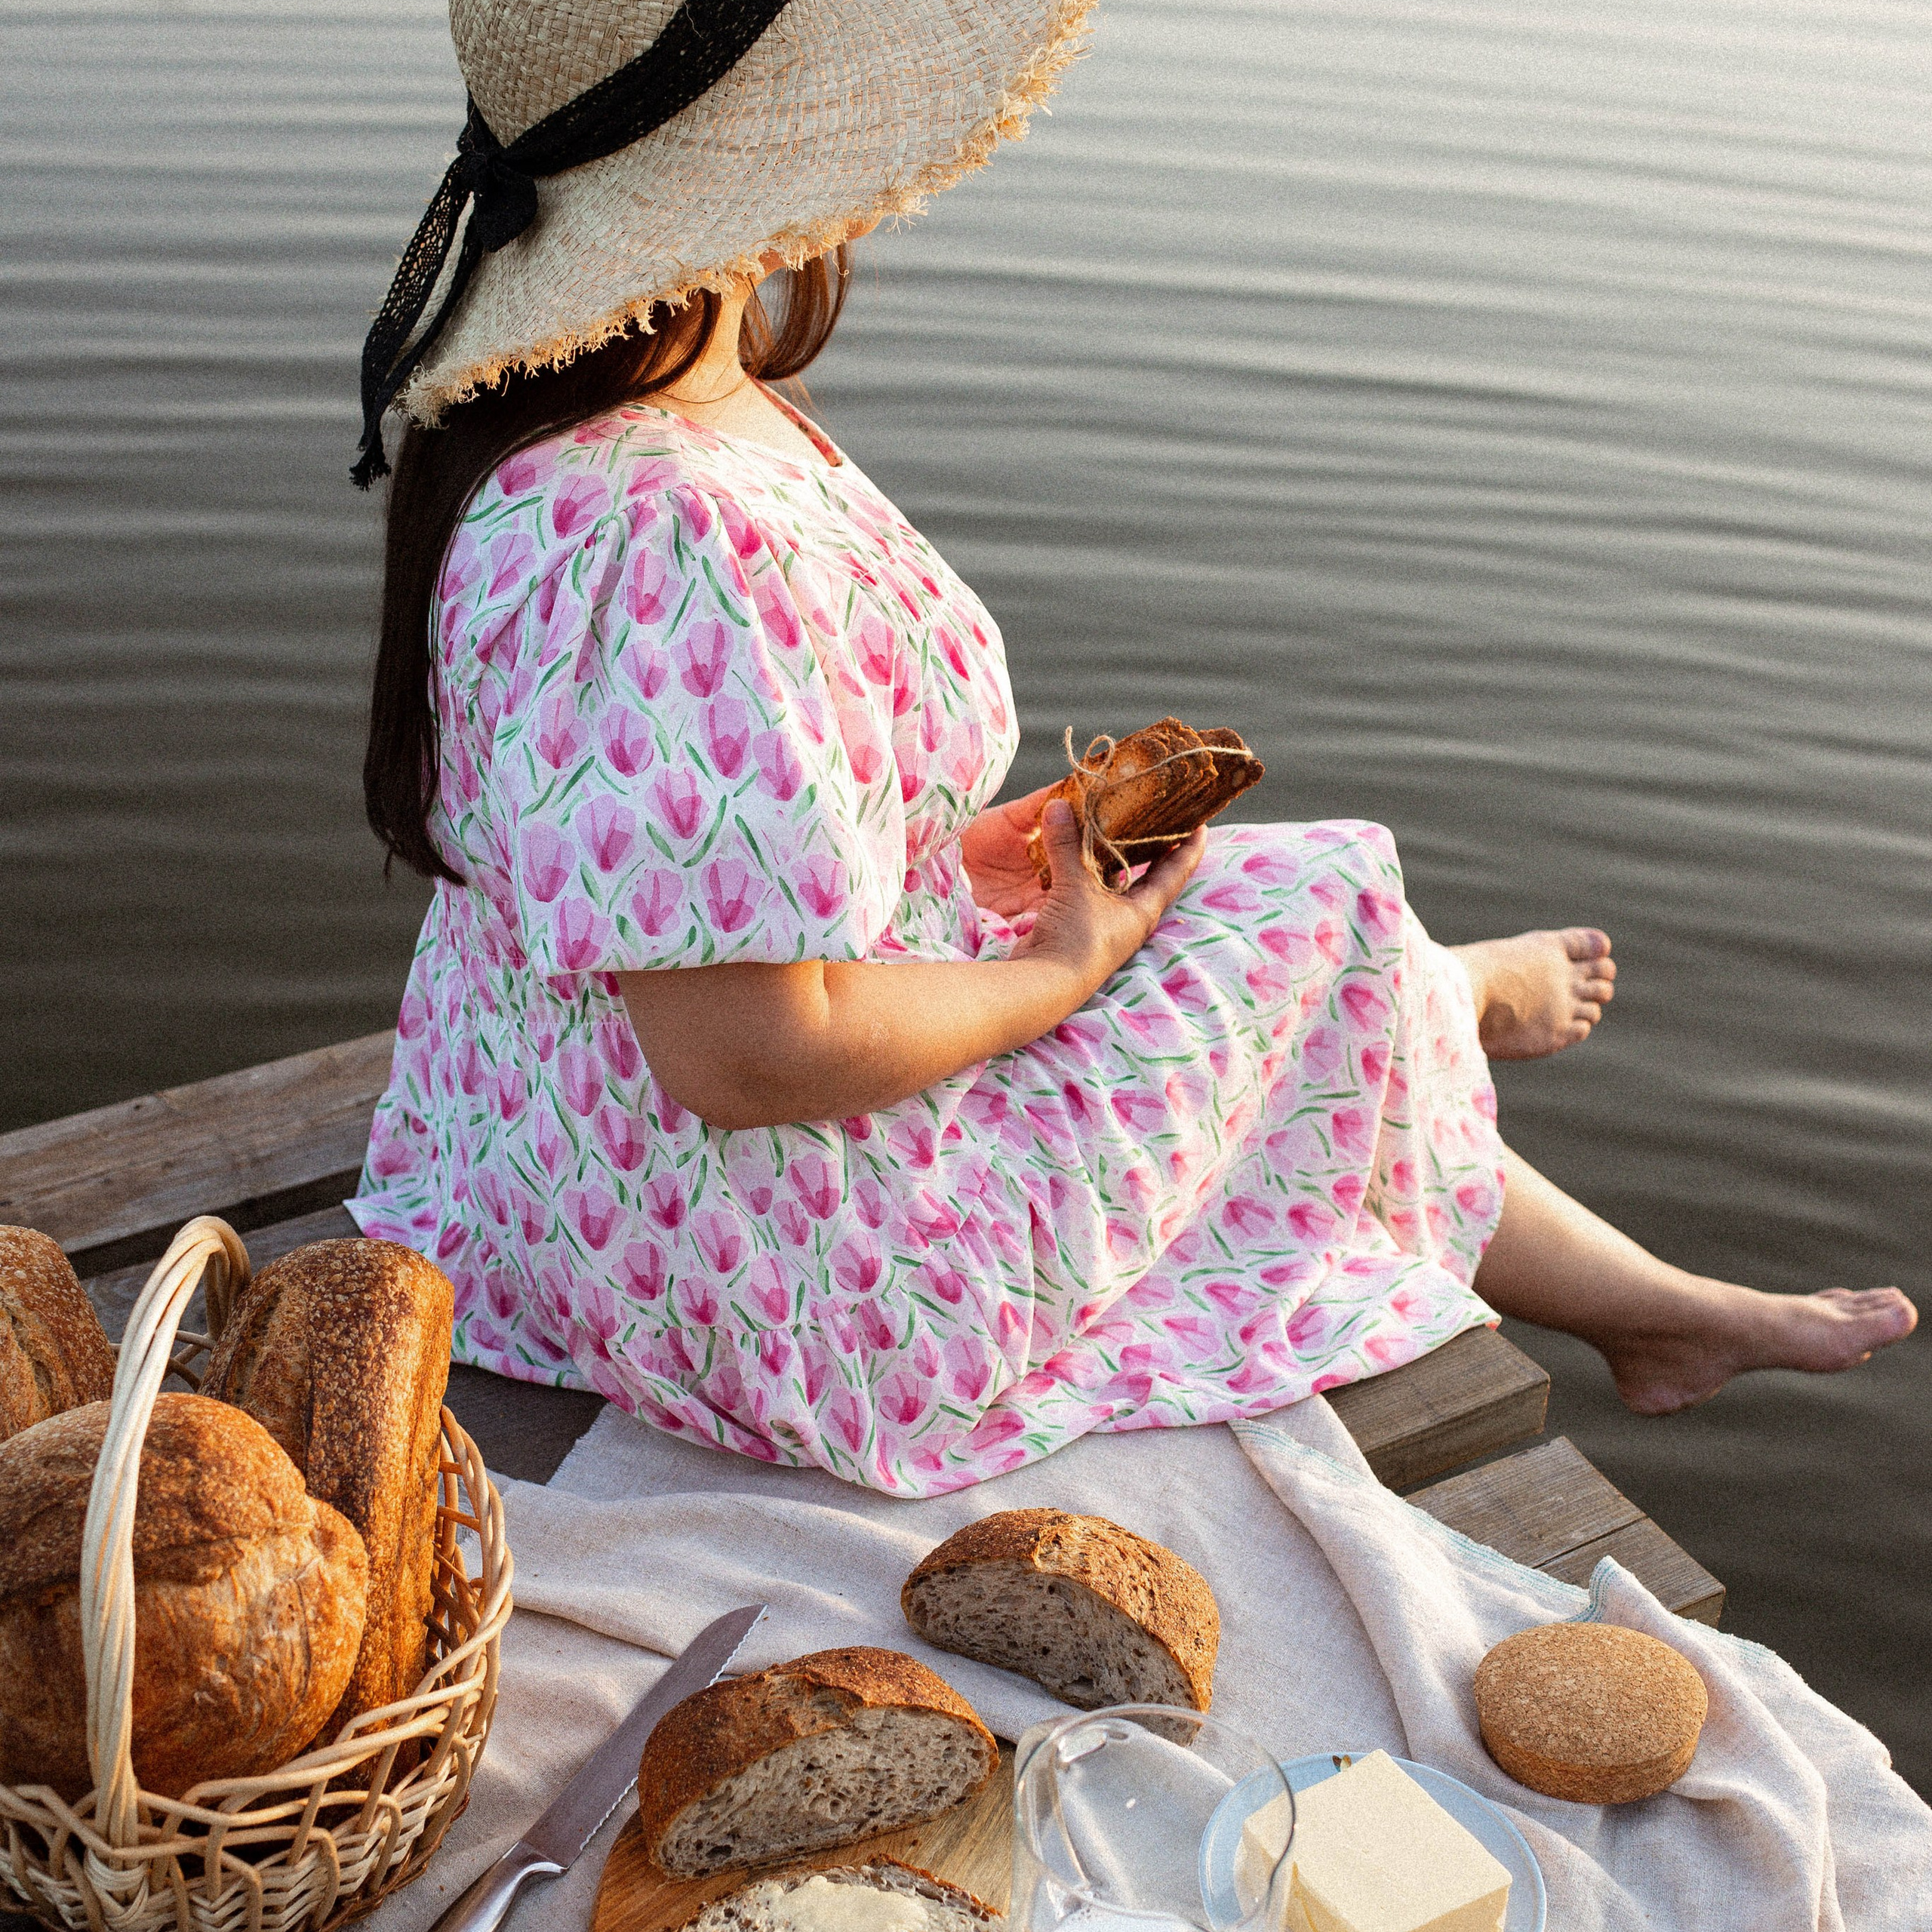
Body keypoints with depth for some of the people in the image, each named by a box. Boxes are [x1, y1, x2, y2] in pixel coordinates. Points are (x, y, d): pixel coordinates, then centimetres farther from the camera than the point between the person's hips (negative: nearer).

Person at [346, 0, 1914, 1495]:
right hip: (775, 1293, -10)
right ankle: (1459, 998, 46)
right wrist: (1063, 964, -14)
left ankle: (1665, 1310, 42)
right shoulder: (672, 538, -34)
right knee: (1313, 918, 6)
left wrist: (951, 858, 4)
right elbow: (753, 1053, -32)